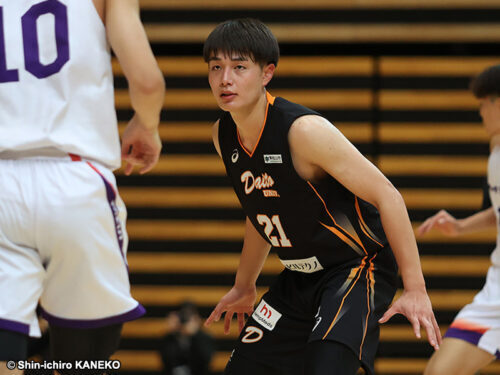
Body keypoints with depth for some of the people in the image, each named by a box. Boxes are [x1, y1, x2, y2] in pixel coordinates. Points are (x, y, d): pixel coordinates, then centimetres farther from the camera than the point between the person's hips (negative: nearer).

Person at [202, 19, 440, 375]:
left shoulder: (304, 130, -24)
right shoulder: (223, 135, 0)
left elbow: (387, 196, -22)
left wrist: (415, 289, -24)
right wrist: (244, 286, 25)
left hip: (357, 268, -8)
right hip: (299, 279, 8)